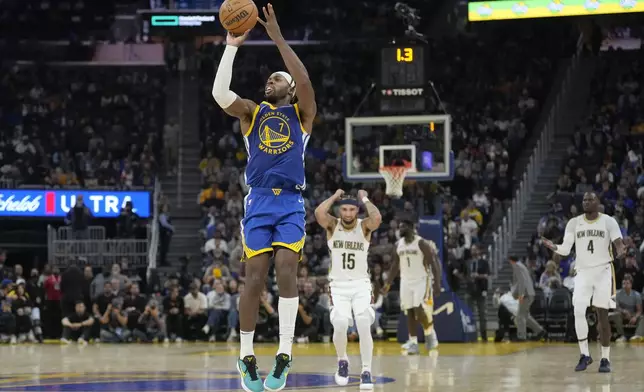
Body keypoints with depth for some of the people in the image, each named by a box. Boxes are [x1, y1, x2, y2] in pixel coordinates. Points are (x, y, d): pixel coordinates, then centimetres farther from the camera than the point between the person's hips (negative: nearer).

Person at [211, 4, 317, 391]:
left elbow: (305, 80, -10)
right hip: (259, 201, 1)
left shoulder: (302, 113, 11)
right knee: (255, 279, -5)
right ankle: (247, 356, 5)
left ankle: (284, 356, -15)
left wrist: (278, 37, -11)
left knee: (286, 272, -15)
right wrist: (232, 46, -6)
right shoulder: (252, 113, 15)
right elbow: (220, 92, -5)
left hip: (291, 203, -1)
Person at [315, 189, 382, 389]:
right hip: (339, 286, 1)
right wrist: (335, 196, -12)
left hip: (361, 285, 0)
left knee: (364, 327, -15)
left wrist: (365, 198, -15)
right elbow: (319, 213, -26)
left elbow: (377, 218, -30)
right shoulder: (332, 225, -3)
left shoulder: (364, 226, -6)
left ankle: (366, 372, -6)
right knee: (340, 327, -15)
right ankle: (342, 362, 13)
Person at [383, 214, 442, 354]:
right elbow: (395, 265, 15)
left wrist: (437, 283, -18)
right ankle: (413, 342, 4)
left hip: (421, 280, -5)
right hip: (406, 281, 5)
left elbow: (433, 263, -11)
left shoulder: (421, 243, -12)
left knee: (419, 310, -15)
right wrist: (388, 284, 11)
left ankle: (430, 333, 10)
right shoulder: (398, 245, 6)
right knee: (409, 312, 2)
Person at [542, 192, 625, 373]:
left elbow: (619, 244, -10)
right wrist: (554, 247, -21)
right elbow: (566, 249, 1)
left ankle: (605, 359, 6)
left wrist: (621, 250, -34)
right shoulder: (574, 223, 4)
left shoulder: (609, 221, -3)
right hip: (583, 272, 2)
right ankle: (585, 355, -2)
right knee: (579, 311, -14)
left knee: (602, 315, -1)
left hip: (603, 271, -2)